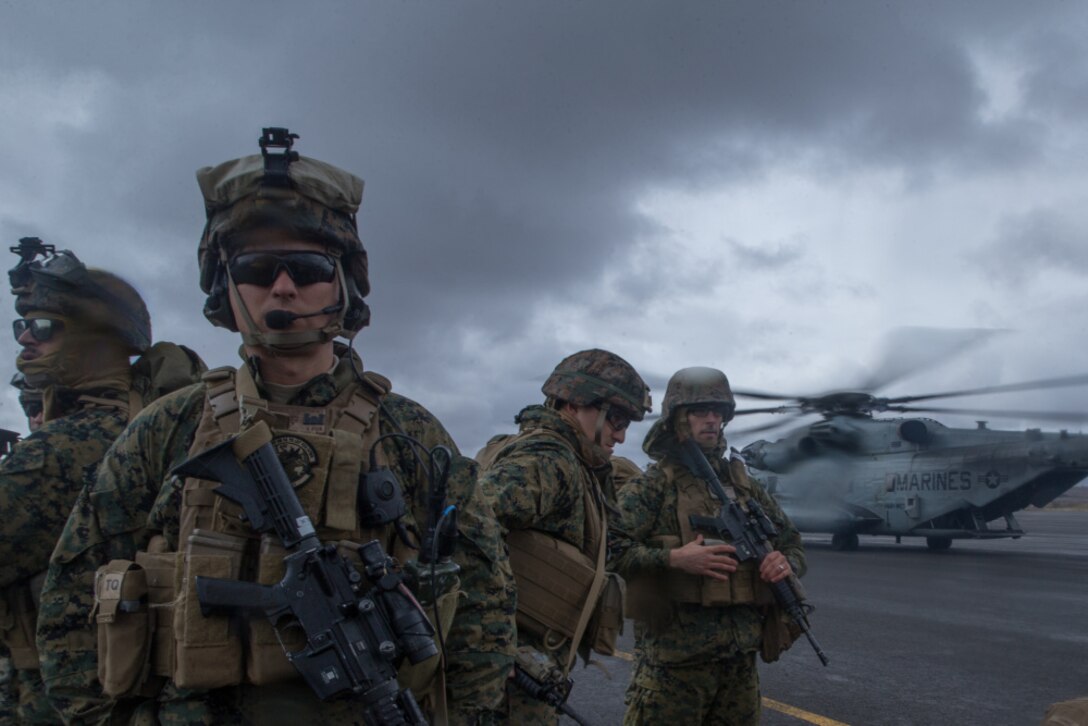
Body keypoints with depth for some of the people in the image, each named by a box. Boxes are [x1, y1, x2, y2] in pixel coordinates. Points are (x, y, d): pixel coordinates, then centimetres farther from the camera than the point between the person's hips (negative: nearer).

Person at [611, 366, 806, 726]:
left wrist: (786, 562, -3)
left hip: (741, 659, 6)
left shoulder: (744, 487, 14)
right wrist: (674, 558, -24)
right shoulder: (651, 486, -4)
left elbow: (792, 543, 20)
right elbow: (608, 546, -15)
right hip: (674, 659, -5)